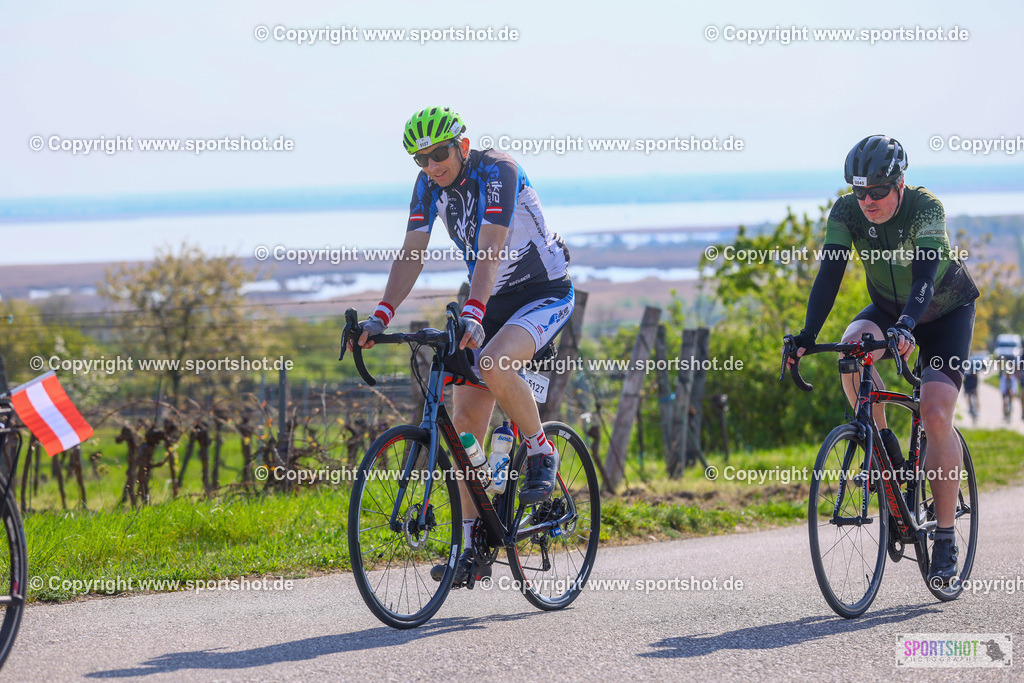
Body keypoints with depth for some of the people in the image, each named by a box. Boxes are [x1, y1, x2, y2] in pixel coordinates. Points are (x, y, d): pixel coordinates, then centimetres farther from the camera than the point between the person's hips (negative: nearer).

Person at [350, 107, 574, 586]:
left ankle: (541, 454, -9)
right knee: (466, 419, -3)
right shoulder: (429, 183, -3)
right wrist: (381, 315, -21)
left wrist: (473, 313, -48)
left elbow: (490, 247, -35)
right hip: (492, 303, 7)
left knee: (494, 365, -36)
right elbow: (411, 254, -8)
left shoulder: (497, 171, -23)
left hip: (546, 295, -7)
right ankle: (472, 547, 1)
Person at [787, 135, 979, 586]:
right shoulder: (846, 212, -20)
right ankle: (885, 449, -11)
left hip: (946, 312, -4)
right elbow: (829, 274, -28)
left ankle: (945, 537, -9)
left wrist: (907, 327, -61)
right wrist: (807, 336, -42)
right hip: (889, 308, 4)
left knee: (936, 417, -18)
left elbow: (925, 273, -44)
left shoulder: (926, 207, -31)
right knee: (852, 346, -31)